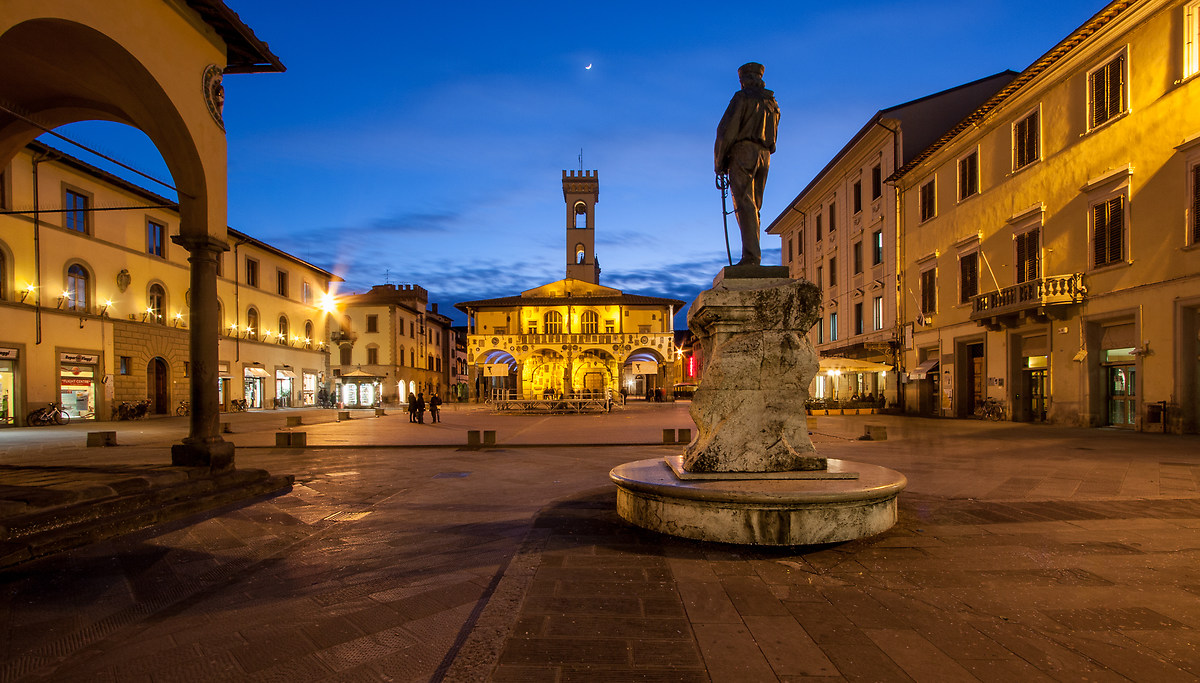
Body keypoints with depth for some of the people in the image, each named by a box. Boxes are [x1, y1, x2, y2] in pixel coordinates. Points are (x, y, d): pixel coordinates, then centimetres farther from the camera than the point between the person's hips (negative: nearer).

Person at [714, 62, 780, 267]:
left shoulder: (742, 97, 1)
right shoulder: (772, 103, 24)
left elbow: (727, 129, -7)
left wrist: (719, 161, -4)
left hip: (743, 152, -7)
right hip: (764, 156, 7)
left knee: (744, 205, -14)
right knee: (754, 207, 7)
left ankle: (751, 256, -25)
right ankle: (753, 257, 0)